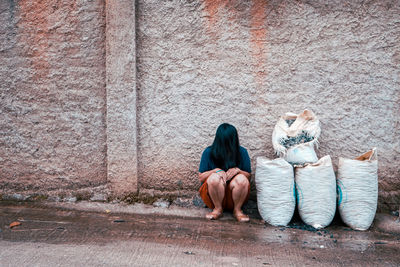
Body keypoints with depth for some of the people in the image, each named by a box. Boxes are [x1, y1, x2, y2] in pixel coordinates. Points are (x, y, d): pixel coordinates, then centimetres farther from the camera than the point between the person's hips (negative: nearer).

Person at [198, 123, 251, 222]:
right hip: (213, 194, -1)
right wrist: (216, 170, -20)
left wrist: (238, 170, -18)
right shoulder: (209, 152, -7)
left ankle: (237, 209, -7)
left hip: (235, 192, 1)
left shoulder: (242, 152, -4)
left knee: (242, 179, -30)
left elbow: (248, 176, 3)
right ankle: (218, 209, -8)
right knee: (215, 178, -32)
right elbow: (201, 177, -3)